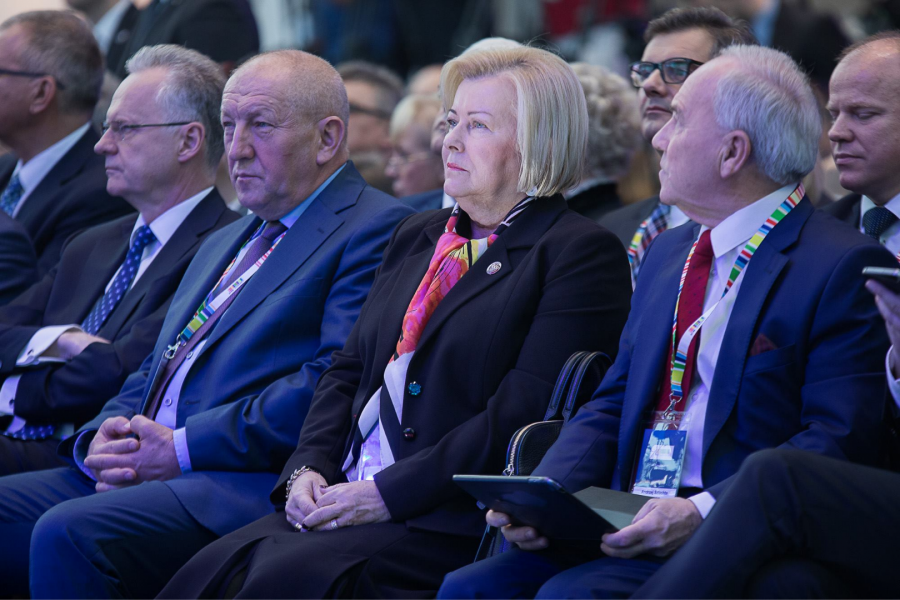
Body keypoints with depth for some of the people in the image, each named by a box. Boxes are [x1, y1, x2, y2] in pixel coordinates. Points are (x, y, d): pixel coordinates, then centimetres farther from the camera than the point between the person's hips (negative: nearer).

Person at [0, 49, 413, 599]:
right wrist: (105, 437, 2)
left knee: (68, 534, -31)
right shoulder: (225, 244, 30)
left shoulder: (378, 230, -1)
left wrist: (183, 448, -15)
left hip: (250, 486, -9)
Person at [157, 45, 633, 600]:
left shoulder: (584, 254, -2)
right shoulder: (417, 237, 23)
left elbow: (523, 413, -12)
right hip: (344, 498, 7)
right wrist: (309, 468, 1)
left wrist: (387, 493, -15)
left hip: (453, 522, -7)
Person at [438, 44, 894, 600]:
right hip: (628, 528, 7)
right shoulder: (669, 252, 22)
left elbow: (839, 440, -14)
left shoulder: (845, 266, -5)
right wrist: (544, 493, -1)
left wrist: (702, 513, -25)